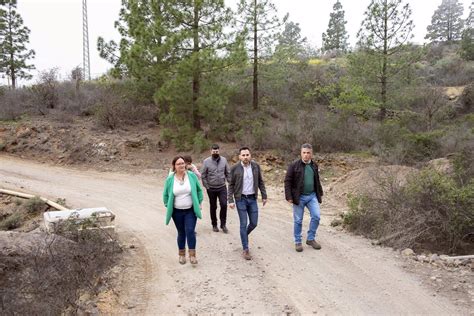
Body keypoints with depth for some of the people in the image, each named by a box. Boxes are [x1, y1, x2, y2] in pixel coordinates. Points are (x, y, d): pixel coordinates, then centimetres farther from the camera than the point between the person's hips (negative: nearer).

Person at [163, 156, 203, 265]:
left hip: (191, 210, -1)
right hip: (177, 212, 1)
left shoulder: (192, 176, -5)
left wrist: (199, 203, 4)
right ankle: (181, 254, 29)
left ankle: (192, 255, 0)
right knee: (181, 233, 11)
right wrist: (168, 206, 4)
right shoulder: (170, 179, -6)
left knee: (190, 231, -10)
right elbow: (165, 195, 7)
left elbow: (199, 190, 6)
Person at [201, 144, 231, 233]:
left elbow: (228, 173, 7)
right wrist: (206, 186, -6)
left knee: (224, 205, -8)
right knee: (213, 207, 10)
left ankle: (223, 224, 8)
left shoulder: (224, 160, 1)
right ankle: (214, 225, 26)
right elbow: (203, 176, -4)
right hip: (211, 189, -1)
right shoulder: (206, 161, -7)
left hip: (222, 187, 1)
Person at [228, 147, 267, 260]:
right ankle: (245, 250, 10)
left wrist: (264, 196, 7)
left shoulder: (256, 166, -1)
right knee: (243, 224, -1)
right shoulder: (235, 168, -9)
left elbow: (260, 182, 8)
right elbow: (231, 185, -4)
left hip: (252, 199, 3)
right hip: (241, 199, -3)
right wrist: (231, 200, -8)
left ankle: (244, 236, 38)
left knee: (254, 223, 7)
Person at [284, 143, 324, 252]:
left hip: (312, 196, 4)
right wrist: (289, 197, -14)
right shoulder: (294, 165, -10)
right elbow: (287, 181, -10)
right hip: (299, 197, -4)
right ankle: (298, 242, 21)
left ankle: (311, 239, 15)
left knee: (316, 216, -4)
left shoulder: (314, 165, 7)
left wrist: (320, 194, 19)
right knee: (298, 220, 5)